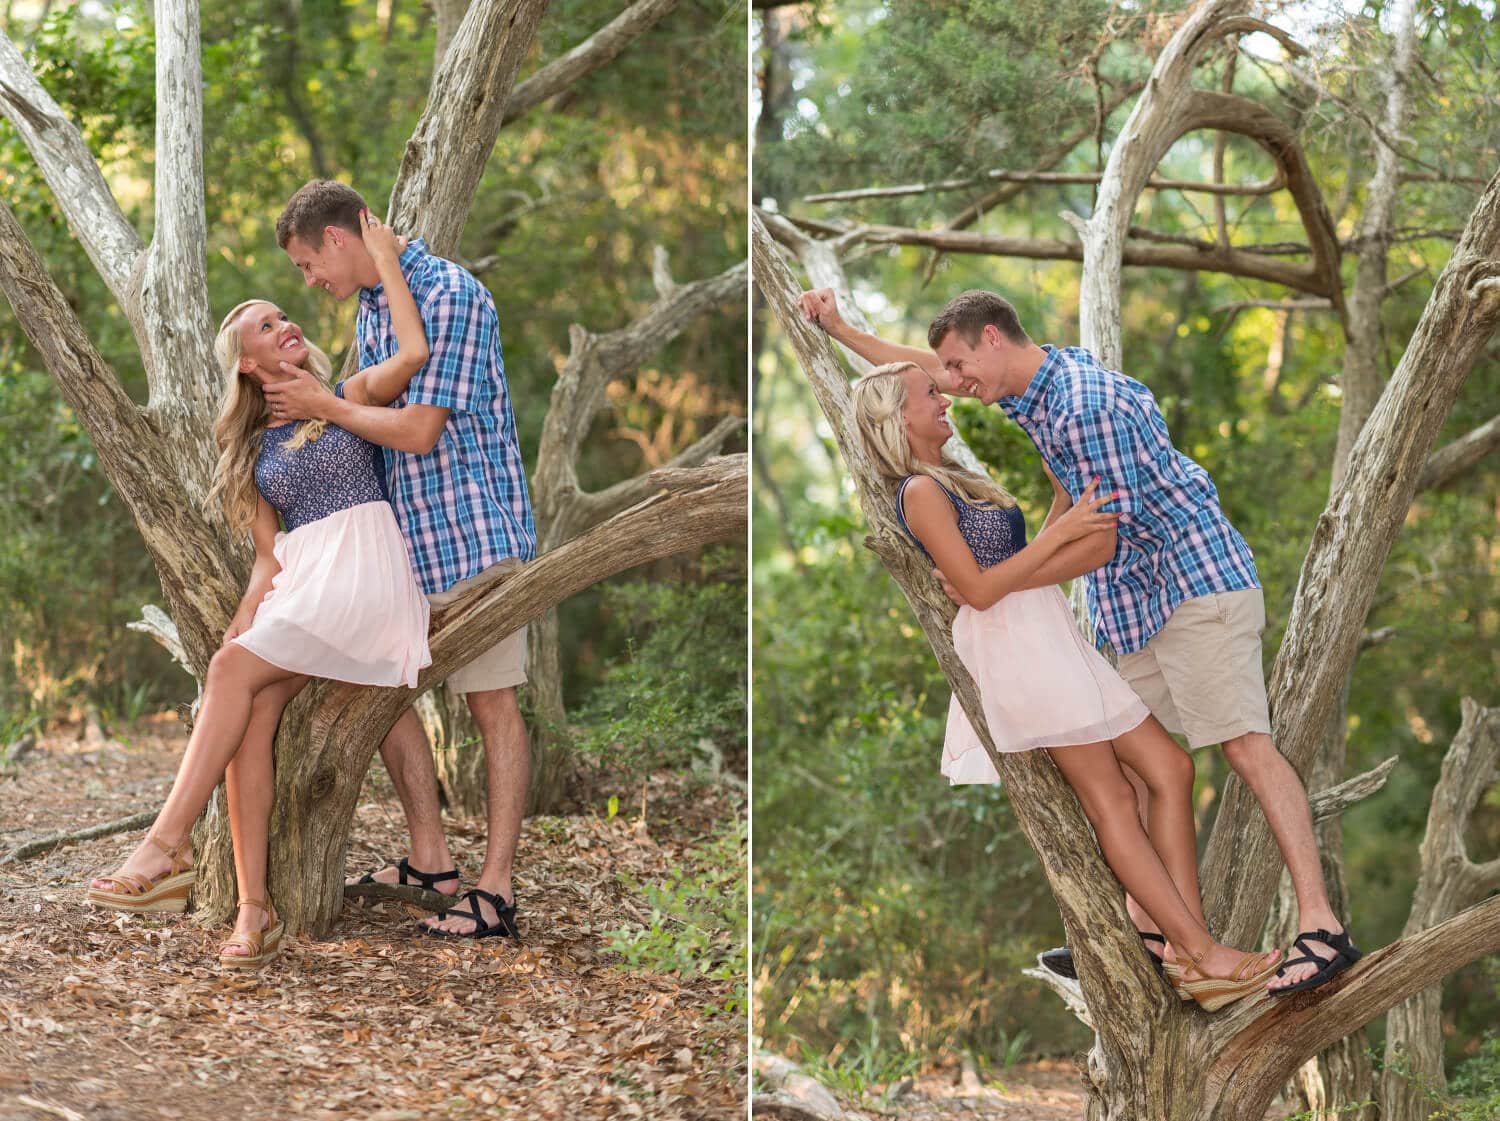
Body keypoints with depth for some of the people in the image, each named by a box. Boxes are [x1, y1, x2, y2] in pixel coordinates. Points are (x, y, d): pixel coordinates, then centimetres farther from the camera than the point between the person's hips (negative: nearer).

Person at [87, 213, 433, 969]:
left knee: (233, 673, -25)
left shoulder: (351, 398, 9)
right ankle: (253, 909, -25)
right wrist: (246, 617, -3)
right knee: (252, 714, -22)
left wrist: (385, 258, -2)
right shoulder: (254, 450, 21)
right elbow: (268, 554, 16)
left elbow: (414, 352, -12)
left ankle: (168, 847, -30)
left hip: (362, 580, -4)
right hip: (296, 588, 4)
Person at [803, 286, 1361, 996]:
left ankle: (1321, 927, -20)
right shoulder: (1031, 385, 10)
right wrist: (839, 329, 22)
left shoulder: (1086, 409, -20)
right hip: (1139, 602, 10)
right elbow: (924, 369, 27)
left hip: (1197, 582, -10)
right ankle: (1142, 926, 12)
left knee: (1244, 744, -16)